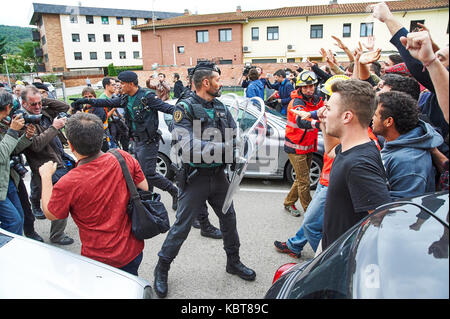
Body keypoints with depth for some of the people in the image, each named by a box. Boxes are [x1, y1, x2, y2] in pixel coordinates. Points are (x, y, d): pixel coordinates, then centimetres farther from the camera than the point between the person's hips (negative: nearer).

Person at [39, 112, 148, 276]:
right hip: (134, 250, 3)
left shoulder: (68, 184, -26)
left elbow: (51, 214, -5)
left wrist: (46, 176, 5)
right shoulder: (123, 158, -17)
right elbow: (144, 189, -2)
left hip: (100, 260, -3)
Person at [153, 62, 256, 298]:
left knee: (229, 219, 18)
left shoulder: (220, 107, 6)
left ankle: (233, 261, 39)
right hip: (195, 178, -6)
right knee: (181, 227, 3)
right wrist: (225, 148, -30)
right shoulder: (185, 108, -14)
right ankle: (162, 270, 24)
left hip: (219, 176, 6)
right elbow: (189, 146, -26)